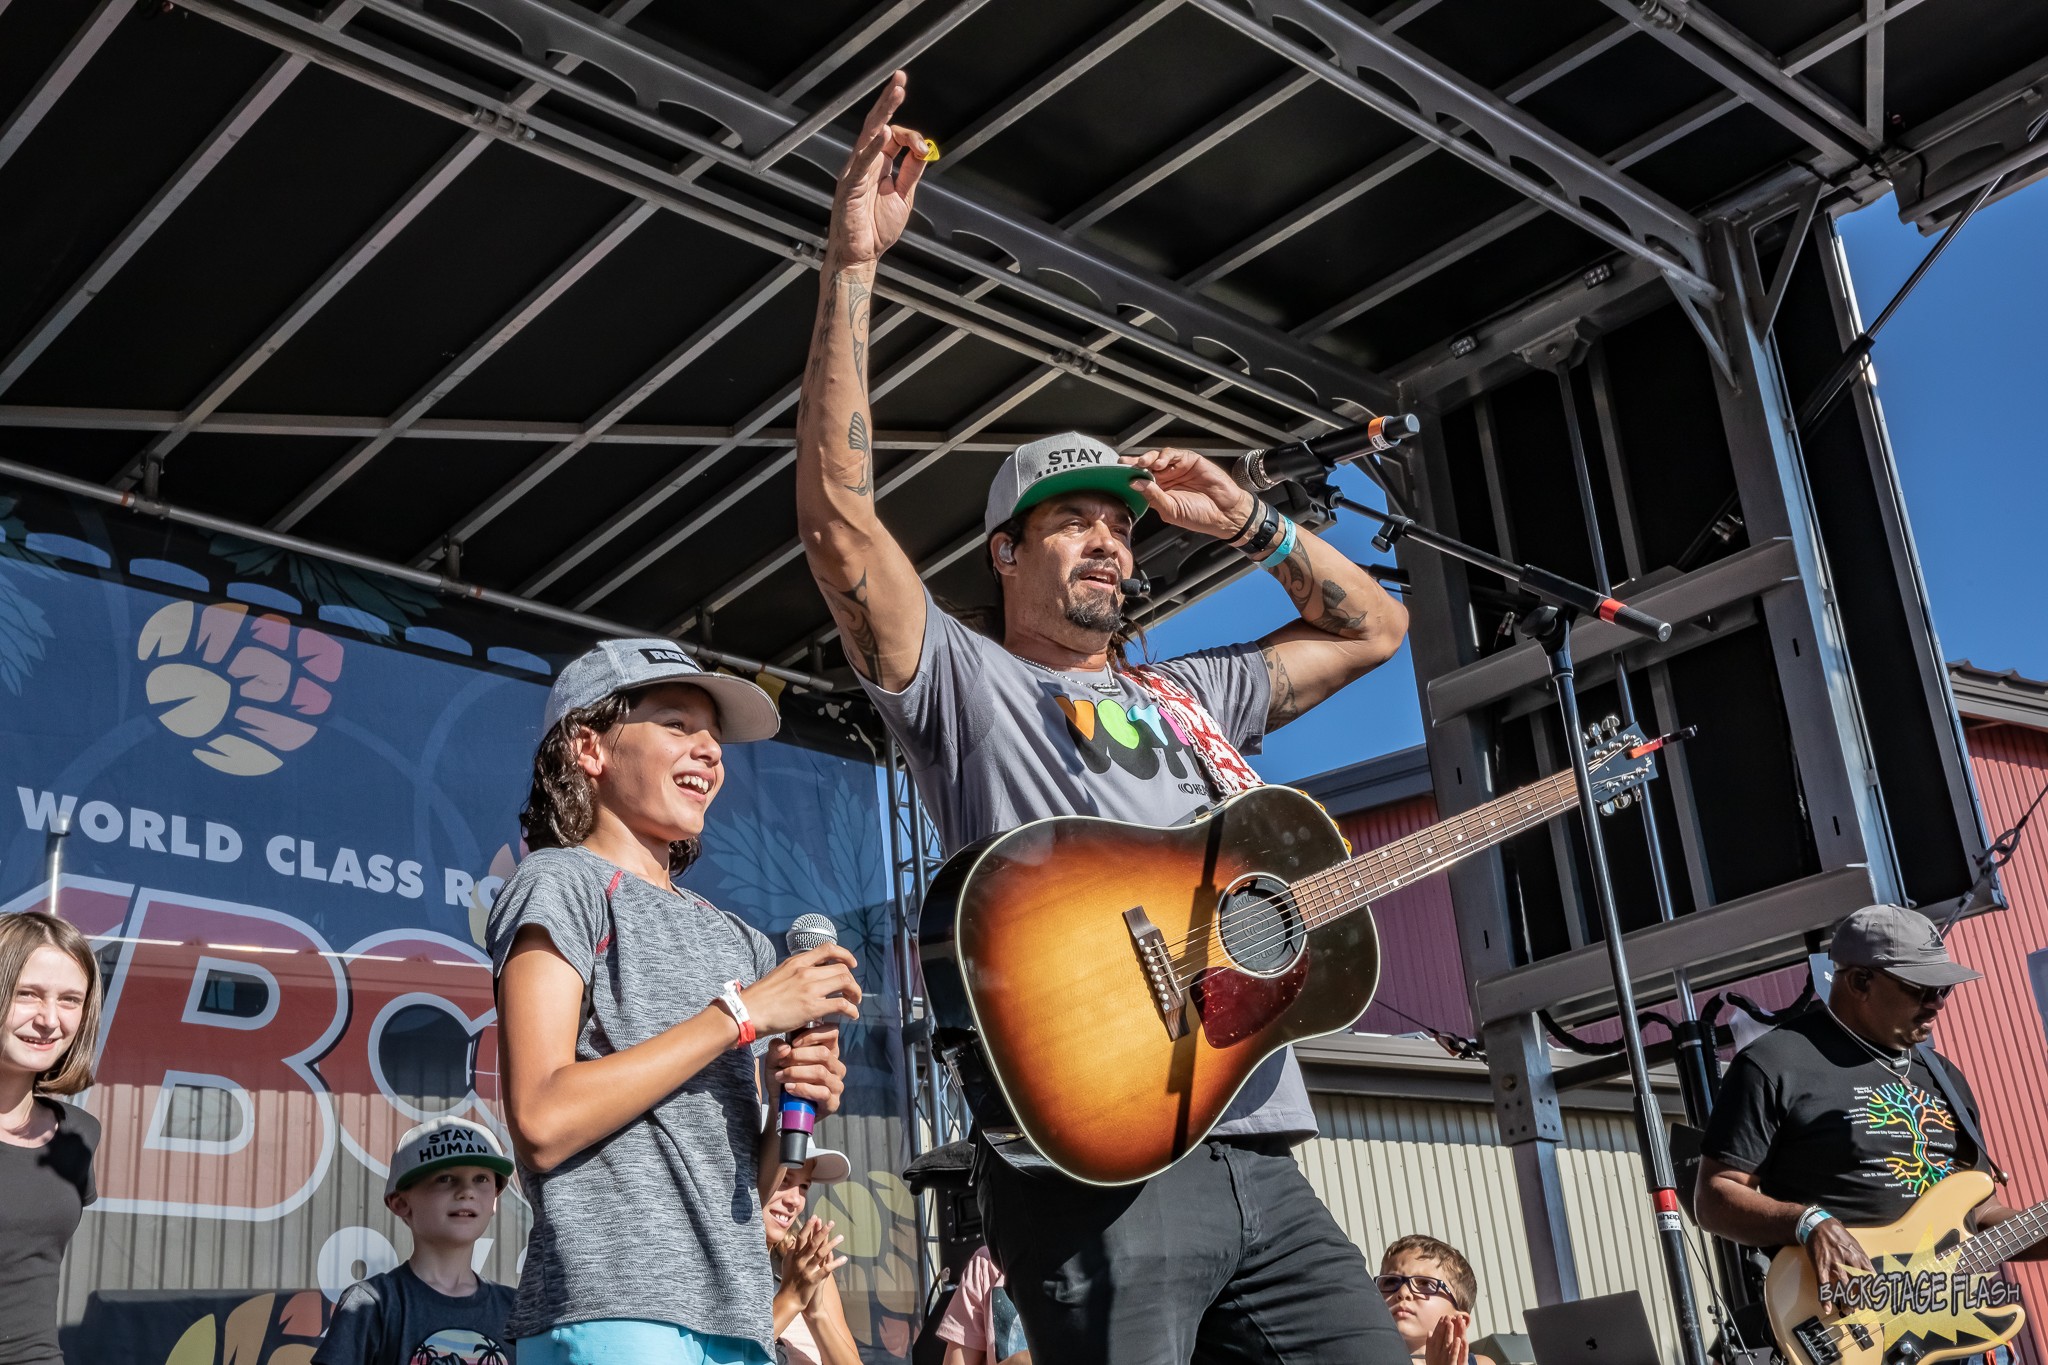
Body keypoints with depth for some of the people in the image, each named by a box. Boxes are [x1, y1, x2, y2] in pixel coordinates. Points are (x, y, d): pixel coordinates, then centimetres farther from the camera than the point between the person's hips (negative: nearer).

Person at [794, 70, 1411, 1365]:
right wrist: (853, 264, -8)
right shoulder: (965, 683, 8)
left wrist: (1246, 520, 23)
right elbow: (837, 515, -6)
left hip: (1259, 1153, 6)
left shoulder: (1192, 697, 26)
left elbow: (1373, 626, 35)